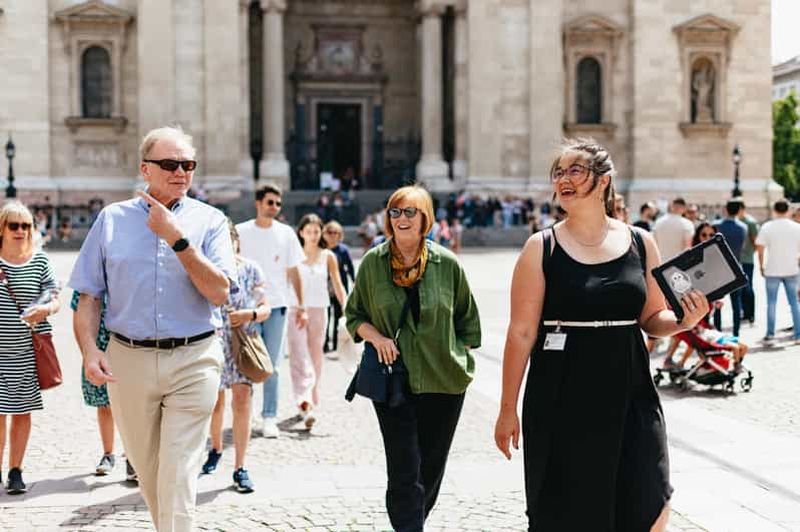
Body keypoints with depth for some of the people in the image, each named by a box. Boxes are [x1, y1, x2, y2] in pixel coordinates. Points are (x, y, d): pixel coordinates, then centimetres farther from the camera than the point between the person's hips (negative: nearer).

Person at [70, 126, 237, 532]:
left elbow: (219, 292, -12)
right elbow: (88, 296, 6)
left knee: (178, 477, -7)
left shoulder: (209, 221, 1)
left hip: (193, 361, -2)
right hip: (128, 361, 3)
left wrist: (176, 237, -16)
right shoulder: (111, 219, 6)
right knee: (146, 471, 15)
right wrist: (89, 350, -9)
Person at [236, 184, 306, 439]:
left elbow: (293, 272, 9)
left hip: (276, 305, 1)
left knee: (272, 366, 1)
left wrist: (301, 306, 5)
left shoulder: (286, 234, 6)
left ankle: (269, 417, 5)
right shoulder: (241, 232, 2)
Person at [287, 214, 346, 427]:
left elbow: (337, 285, 6)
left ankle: (311, 400, 21)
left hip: (319, 311, 2)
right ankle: (304, 403, -23)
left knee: (316, 357, 8)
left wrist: (346, 308, -4)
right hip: (296, 310, -2)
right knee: (299, 356, -13)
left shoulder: (328, 257, 6)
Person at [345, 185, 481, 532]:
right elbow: (354, 315, 9)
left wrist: (460, 358, 5)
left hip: (444, 382, 2)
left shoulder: (446, 263, 0)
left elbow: (467, 319, 11)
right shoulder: (373, 262, 0)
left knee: (432, 467, 13)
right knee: (404, 470, -6)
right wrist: (376, 336, -9)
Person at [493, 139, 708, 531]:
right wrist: (508, 409, -4)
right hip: (561, 401, -2)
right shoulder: (541, 248, -3)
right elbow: (522, 333, -4)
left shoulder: (641, 243, 5)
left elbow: (653, 319, 13)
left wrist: (685, 321, -9)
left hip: (629, 396, 2)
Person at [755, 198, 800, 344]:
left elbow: (760, 248, -7)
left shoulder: (767, 227, -6)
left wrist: (761, 266, 5)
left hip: (773, 271, -2)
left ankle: (770, 335, 5)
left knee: (771, 303, 6)